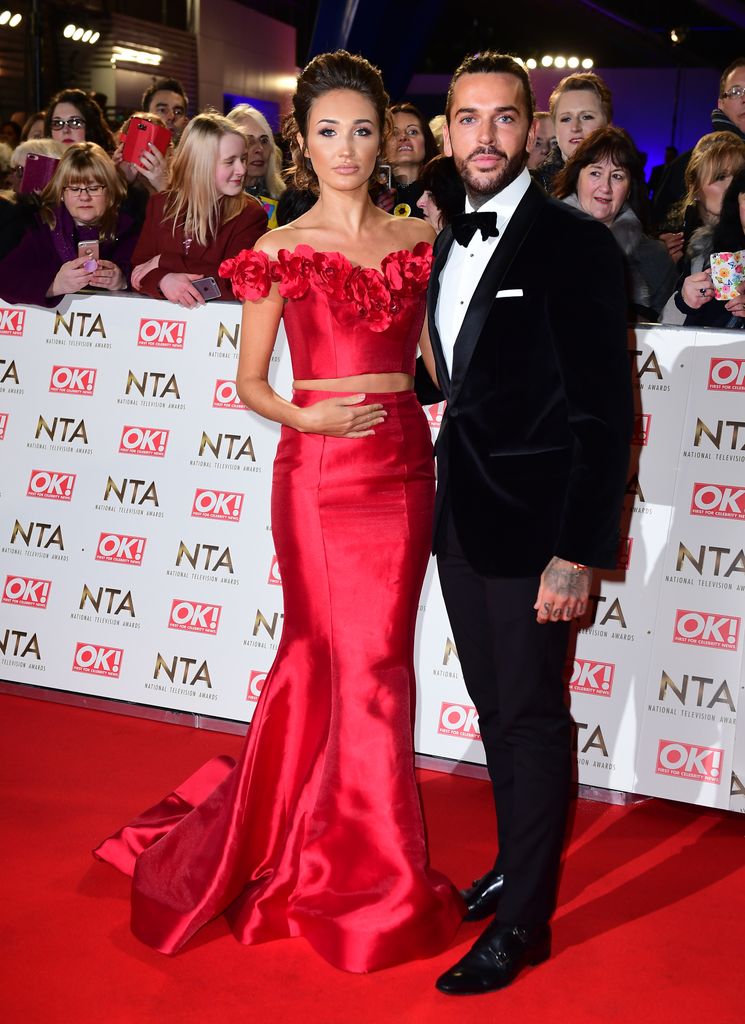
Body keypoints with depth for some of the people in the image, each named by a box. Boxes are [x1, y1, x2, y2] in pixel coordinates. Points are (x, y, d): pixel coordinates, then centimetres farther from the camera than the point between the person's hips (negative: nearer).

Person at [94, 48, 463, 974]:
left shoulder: (418, 240, 10)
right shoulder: (281, 251, 0)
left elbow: (432, 356, 14)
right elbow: (250, 384, 3)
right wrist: (305, 416, -15)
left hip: (402, 464, 4)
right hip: (319, 471, -3)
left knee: (324, 657, 11)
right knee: (362, 666, 0)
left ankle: (284, 834, 29)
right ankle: (374, 878, 17)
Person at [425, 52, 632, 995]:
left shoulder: (576, 245, -13)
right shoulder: (447, 245, 10)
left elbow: (605, 413, -16)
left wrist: (579, 553, -20)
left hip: (533, 525, -7)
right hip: (462, 517, 7)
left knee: (532, 715, 3)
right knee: (495, 706, 18)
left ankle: (524, 921, 17)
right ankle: (515, 863, 36)